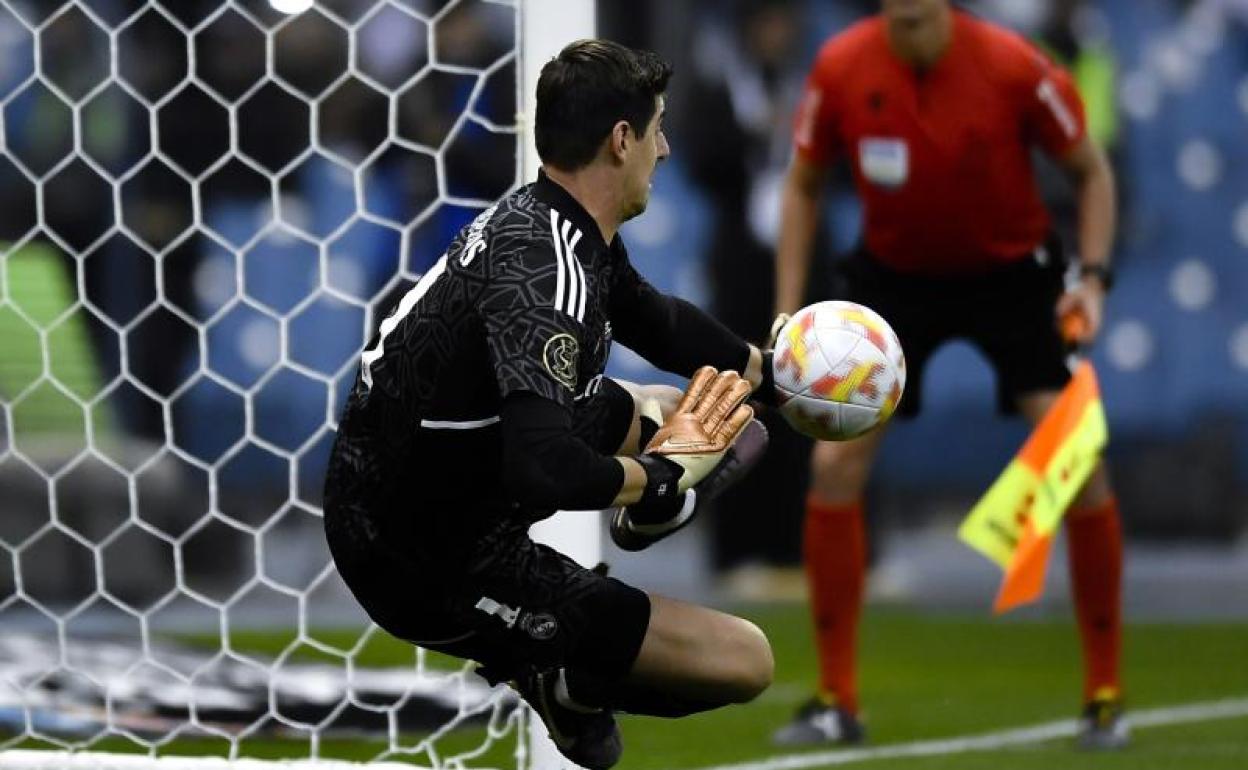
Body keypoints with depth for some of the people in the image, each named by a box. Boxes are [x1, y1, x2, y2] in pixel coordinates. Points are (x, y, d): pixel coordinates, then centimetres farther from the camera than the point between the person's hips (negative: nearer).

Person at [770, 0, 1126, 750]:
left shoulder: (1014, 66, -22)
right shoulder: (841, 68, -15)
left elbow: (1091, 169, -6)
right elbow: (804, 185, 2)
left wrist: (1092, 275, -19)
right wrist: (789, 313, -4)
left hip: (1013, 272, -2)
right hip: (893, 273, 2)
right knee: (834, 464, -10)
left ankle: (1105, 695, 0)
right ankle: (836, 702, 2)